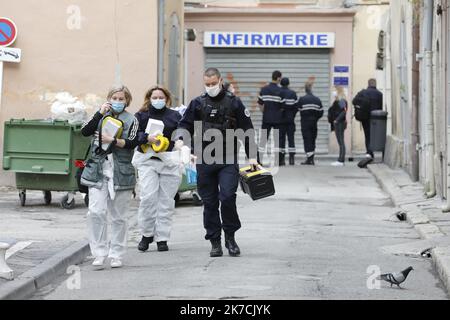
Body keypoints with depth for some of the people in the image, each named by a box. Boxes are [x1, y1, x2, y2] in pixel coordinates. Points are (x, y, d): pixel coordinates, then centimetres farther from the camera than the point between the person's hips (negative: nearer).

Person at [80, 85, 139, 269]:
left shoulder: (131, 120, 7)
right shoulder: (102, 117, 13)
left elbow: (132, 143, -6)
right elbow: (85, 132, -2)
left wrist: (113, 140, -17)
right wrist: (100, 113, -7)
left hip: (121, 174, -1)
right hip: (98, 171, 1)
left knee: (118, 216, 4)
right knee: (96, 212, -13)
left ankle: (116, 255, 14)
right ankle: (100, 253, -9)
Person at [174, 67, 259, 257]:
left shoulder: (233, 103, 5)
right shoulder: (198, 104, 9)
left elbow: (247, 130, 7)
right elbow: (186, 124, 8)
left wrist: (252, 156, 3)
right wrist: (180, 138, -14)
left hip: (228, 159, -2)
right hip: (204, 160, 2)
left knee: (227, 196, -16)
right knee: (209, 202, 5)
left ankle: (230, 237, 1)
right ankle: (215, 242, 12)